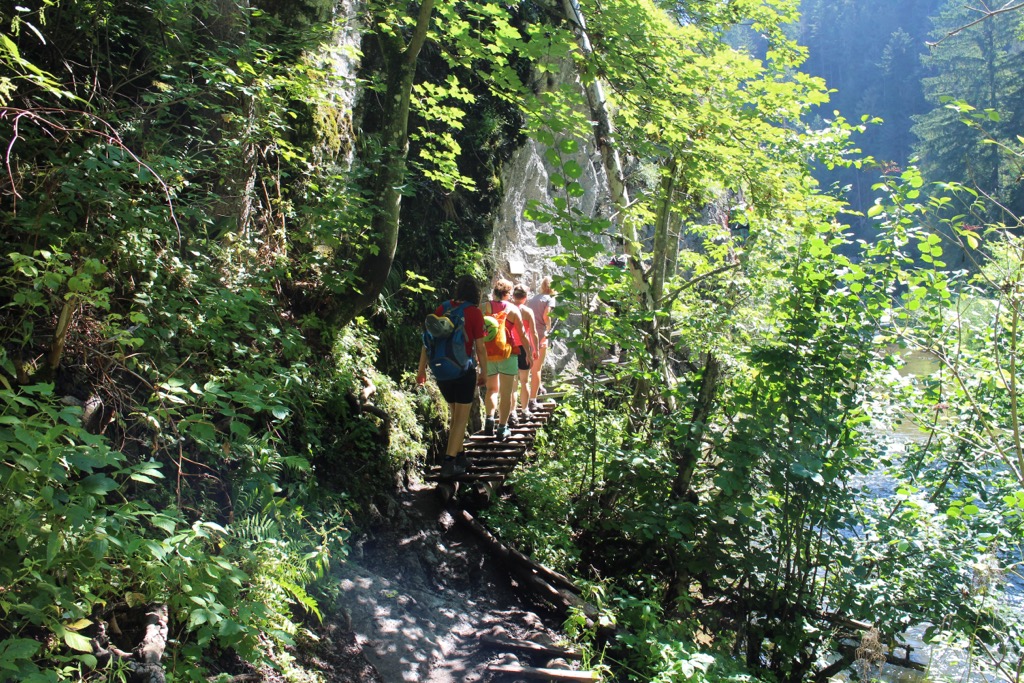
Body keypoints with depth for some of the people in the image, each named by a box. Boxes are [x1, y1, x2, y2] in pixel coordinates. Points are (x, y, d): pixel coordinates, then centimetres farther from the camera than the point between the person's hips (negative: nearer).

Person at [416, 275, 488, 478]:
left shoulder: (442, 309, 3)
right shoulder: (474, 313, -8)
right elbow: (480, 348, -8)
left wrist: (422, 369, 9)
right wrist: (484, 373, 3)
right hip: (464, 370, -4)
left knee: (454, 415, 21)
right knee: (461, 418, 5)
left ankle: (459, 456, 29)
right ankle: (449, 463, -1)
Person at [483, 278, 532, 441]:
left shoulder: (485, 307, 2)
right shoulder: (513, 308, 0)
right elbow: (522, 333, 2)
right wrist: (529, 351, 13)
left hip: (488, 353, 2)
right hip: (508, 354, -2)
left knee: (492, 388, 21)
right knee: (506, 392, 4)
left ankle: (489, 419, 4)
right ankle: (502, 428, 3)